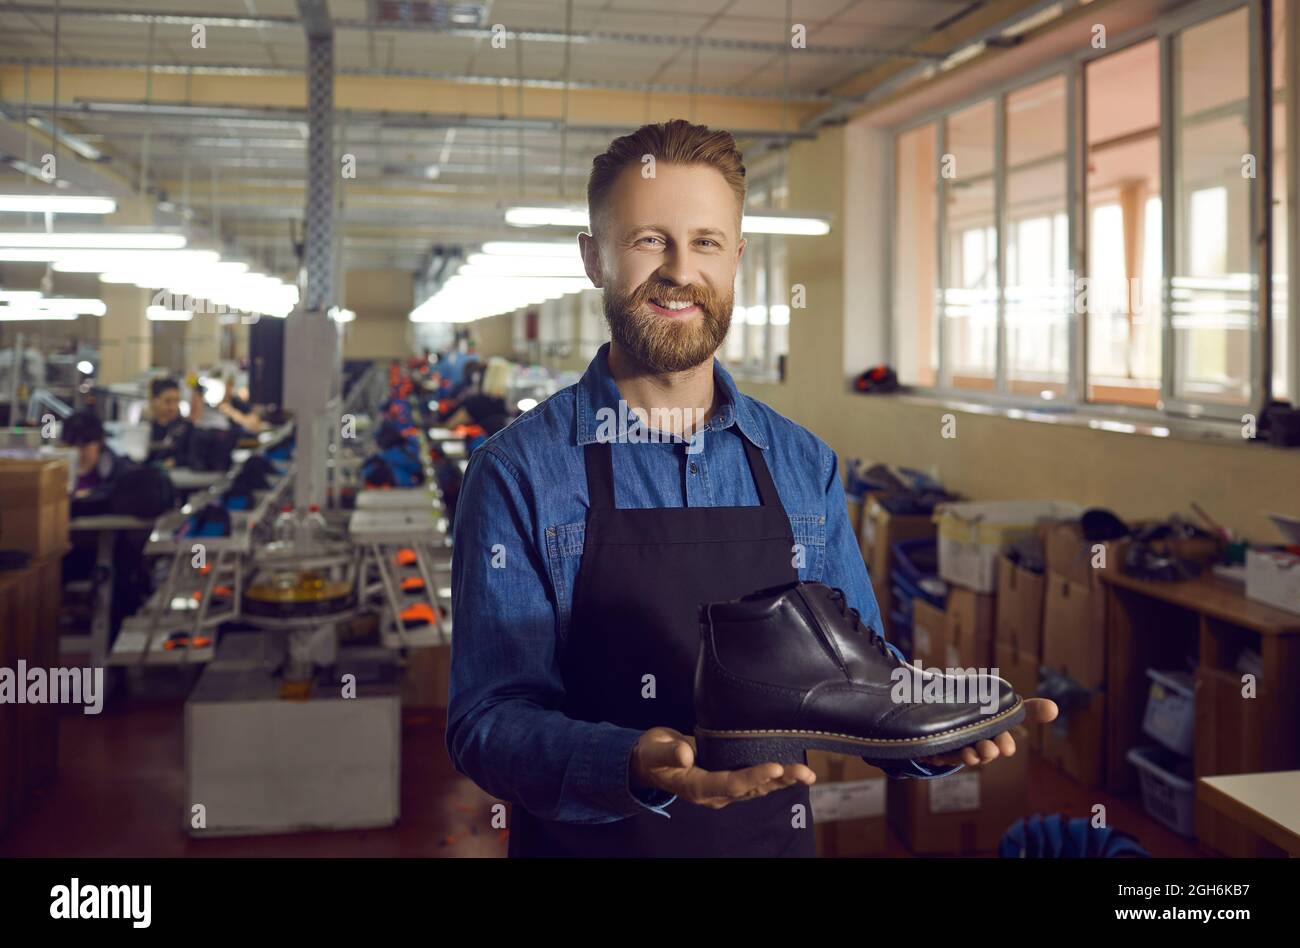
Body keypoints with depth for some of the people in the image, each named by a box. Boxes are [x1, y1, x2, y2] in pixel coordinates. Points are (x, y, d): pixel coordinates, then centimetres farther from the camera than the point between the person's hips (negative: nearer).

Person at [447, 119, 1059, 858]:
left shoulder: (806, 466, 0)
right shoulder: (520, 472, -12)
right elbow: (488, 720, -15)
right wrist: (630, 765, -33)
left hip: (775, 836, 4)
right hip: (590, 843, -3)